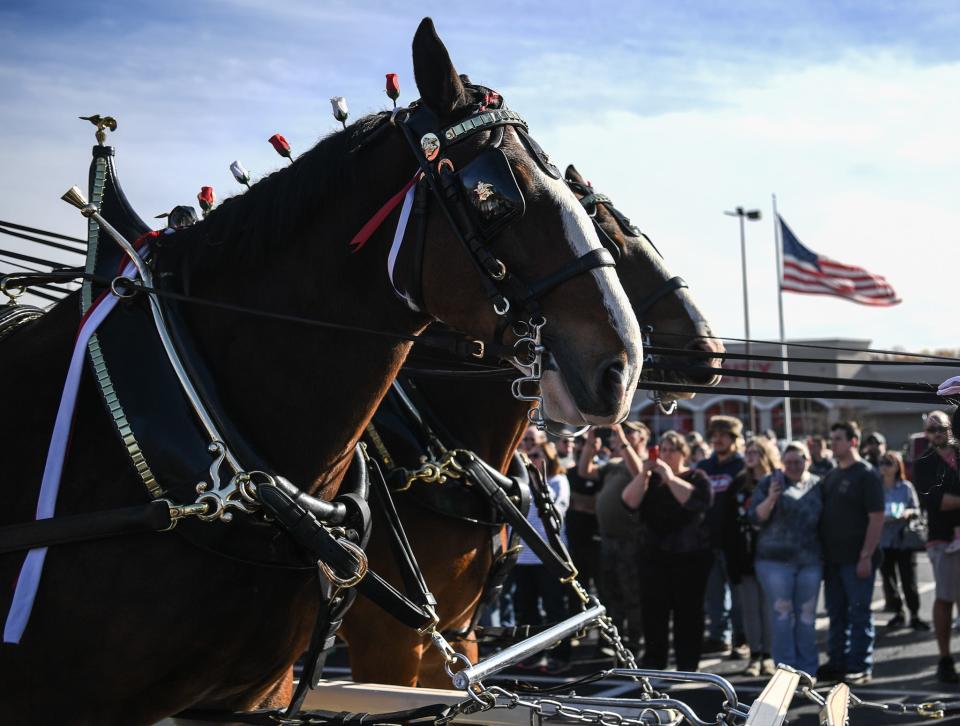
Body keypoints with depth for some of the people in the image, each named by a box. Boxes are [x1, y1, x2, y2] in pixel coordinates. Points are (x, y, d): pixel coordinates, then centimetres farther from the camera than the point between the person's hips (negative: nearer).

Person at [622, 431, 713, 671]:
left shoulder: (696, 477, 4)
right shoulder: (650, 479, 15)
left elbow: (698, 500, -17)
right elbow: (629, 502, 0)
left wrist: (669, 477, -17)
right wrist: (643, 474, -10)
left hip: (689, 557, -3)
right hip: (654, 555, 3)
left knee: (688, 612, -1)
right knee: (654, 611, 1)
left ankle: (687, 665, 6)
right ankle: (653, 663, 8)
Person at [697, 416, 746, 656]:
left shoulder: (742, 467, -2)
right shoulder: (703, 467, 16)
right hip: (708, 539, 6)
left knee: (737, 590, -2)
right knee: (714, 591, 11)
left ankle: (741, 637, 5)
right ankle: (718, 636, 18)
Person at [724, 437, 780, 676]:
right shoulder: (739, 483, 10)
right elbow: (729, 522, 9)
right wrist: (731, 556, 3)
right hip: (745, 555, 4)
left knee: (769, 605, 1)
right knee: (749, 607, 4)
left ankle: (769, 654, 9)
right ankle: (755, 655, 10)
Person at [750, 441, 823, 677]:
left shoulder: (817, 485, 7)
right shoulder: (770, 482, 1)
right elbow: (755, 517, -3)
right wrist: (771, 498, -20)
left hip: (810, 560, 2)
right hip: (776, 560, -2)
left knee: (807, 616, 6)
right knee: (781, 614, -1)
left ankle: (807, 667, 15)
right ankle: (786, 668, 5)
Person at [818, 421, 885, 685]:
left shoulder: (866, 474, -8)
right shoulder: (830, 476, 14)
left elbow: (876, 517, -13)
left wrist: (866, 556, -18)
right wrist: (821, 552, 10)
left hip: (856, 559, -7)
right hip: (833, 558, 7)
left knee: (859, 613, -1)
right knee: (836, 613, 12)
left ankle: (860, 667, 4)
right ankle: (837, 662, 21)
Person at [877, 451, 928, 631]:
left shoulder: (906, 487, 0)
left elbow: (917, 510, 5)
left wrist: (909, 512, -15)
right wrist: (881, 518, -16)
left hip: (904, 540, -2)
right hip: (883, 540, 2)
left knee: (909, 580, -3)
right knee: (888, 579, 7)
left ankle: (915, 616, 6)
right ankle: (898, 614, 20)